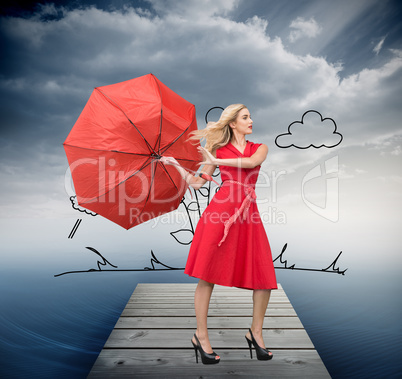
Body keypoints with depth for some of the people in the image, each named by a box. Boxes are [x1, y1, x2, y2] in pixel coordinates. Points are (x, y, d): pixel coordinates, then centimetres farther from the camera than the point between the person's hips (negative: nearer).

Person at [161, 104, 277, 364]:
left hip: (249, 214, 3)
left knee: (265, 278, 1)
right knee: (208, 274, -1)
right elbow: (197, 183, 12)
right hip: (221, 211, -2)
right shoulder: (219, 150, 13)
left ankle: (256, 333, 22)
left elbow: (252, 162, -7)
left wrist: (217, 161, -4)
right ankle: (201, 336, 15)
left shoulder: (260, 148, 18)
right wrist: (176, 165, 9)